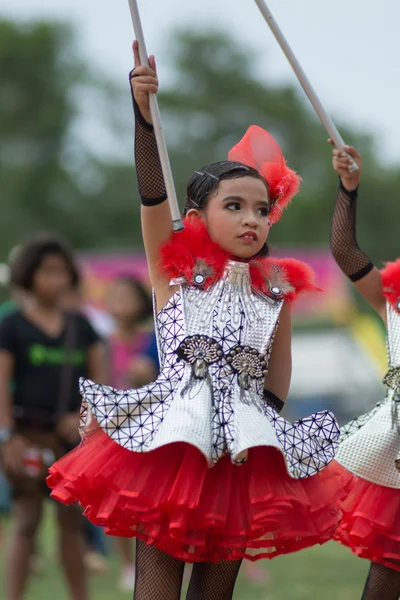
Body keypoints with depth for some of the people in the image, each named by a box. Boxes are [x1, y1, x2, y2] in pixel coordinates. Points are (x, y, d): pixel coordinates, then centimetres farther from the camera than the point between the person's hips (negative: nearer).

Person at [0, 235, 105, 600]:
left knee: (73, 522, 8)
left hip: (72, 437, 4)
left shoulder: (81, 327, 11)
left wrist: (85, 416, -5)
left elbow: (99, 377, 11)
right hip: (30, 435, -4)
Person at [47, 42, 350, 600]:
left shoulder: (276, 288, 11)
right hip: (174, 432, -3)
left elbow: (278, 373, 17)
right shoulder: (174, 267, 3)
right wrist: (144, 113, -25)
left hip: (245, 444, 3)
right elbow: (153, 194, -12)